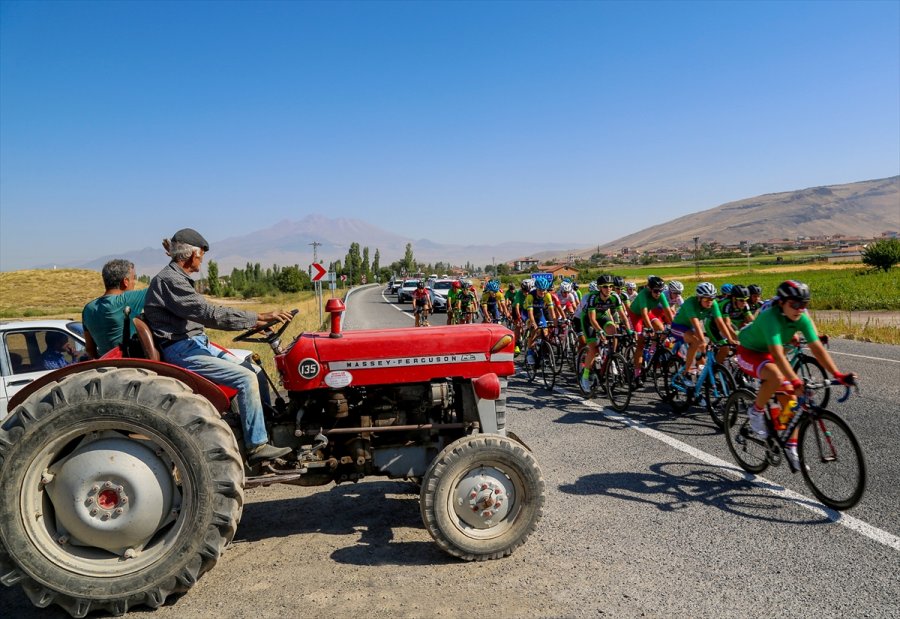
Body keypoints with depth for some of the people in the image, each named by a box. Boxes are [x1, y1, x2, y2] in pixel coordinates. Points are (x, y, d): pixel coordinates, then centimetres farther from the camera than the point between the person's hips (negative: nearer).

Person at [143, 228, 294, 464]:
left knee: (256, 372, 4)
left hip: (197, 343, 10)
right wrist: (259, 317, -23)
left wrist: (255, 321, 10)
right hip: (181, 351, -10)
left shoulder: (178, 278, 16)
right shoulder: (169, 280, -16)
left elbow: (204, 315, 17)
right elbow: (211, 314, -23)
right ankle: (257, 446, -15)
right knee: (246, 378, -20)